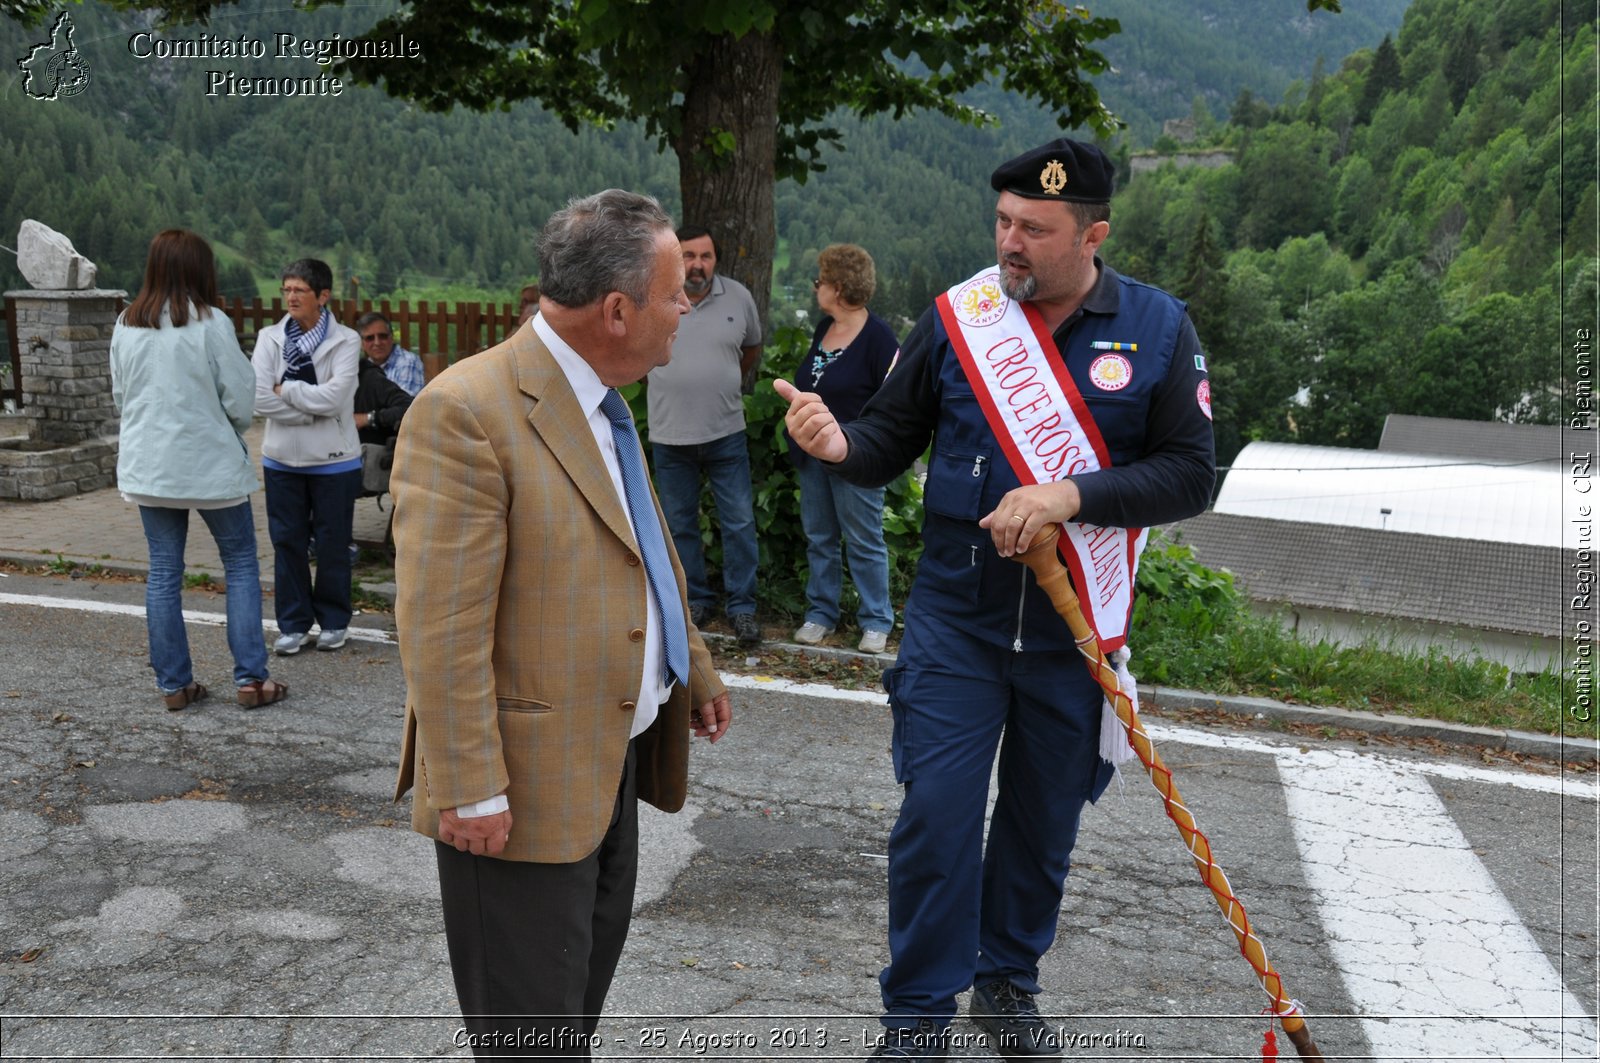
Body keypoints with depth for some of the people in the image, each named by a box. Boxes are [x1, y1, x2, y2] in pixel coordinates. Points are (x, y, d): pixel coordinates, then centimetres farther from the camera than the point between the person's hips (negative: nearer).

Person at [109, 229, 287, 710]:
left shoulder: (126, 326, 4)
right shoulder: (211, 323, -12)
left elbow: (120, 396, 12)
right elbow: (240, 399, -11)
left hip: (148, 466, 5)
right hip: (211, 463, -5)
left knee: (163, 572, 10)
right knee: (240, 565, 7)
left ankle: (174, 684, 15)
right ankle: (250, 678, 5)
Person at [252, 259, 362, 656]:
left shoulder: (345, 341, -6)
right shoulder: (269, 338, 0)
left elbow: (333, 397, -19)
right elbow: (260, 399, -11)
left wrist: (286, 389, -11)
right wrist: (313, 411, -15)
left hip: (333, 459, -2)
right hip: (282, 458, 3)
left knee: (332, 543, 8)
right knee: (287, 542, 9)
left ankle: (333, 621, 23)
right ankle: (293, 623, 20)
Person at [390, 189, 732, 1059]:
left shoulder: (600, 399, 9)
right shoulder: (466, 412, -21)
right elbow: (440, 627, -24)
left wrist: (695, 673, 24)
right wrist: (472, 791, -22)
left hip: (615, 763, 9)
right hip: (527, 784, -8)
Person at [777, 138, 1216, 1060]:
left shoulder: (1158, 327, -4)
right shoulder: (958, 316, -3)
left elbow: (1191, 472, -6)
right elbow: (895, 436, 2)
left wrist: (1071, 496, -21)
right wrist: (842, 444, -21)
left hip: (1075, 628, 1)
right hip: (957, 620, 0)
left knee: (1045, 818, 15)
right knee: (937, 813, -2)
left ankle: (1008, 977, 39)